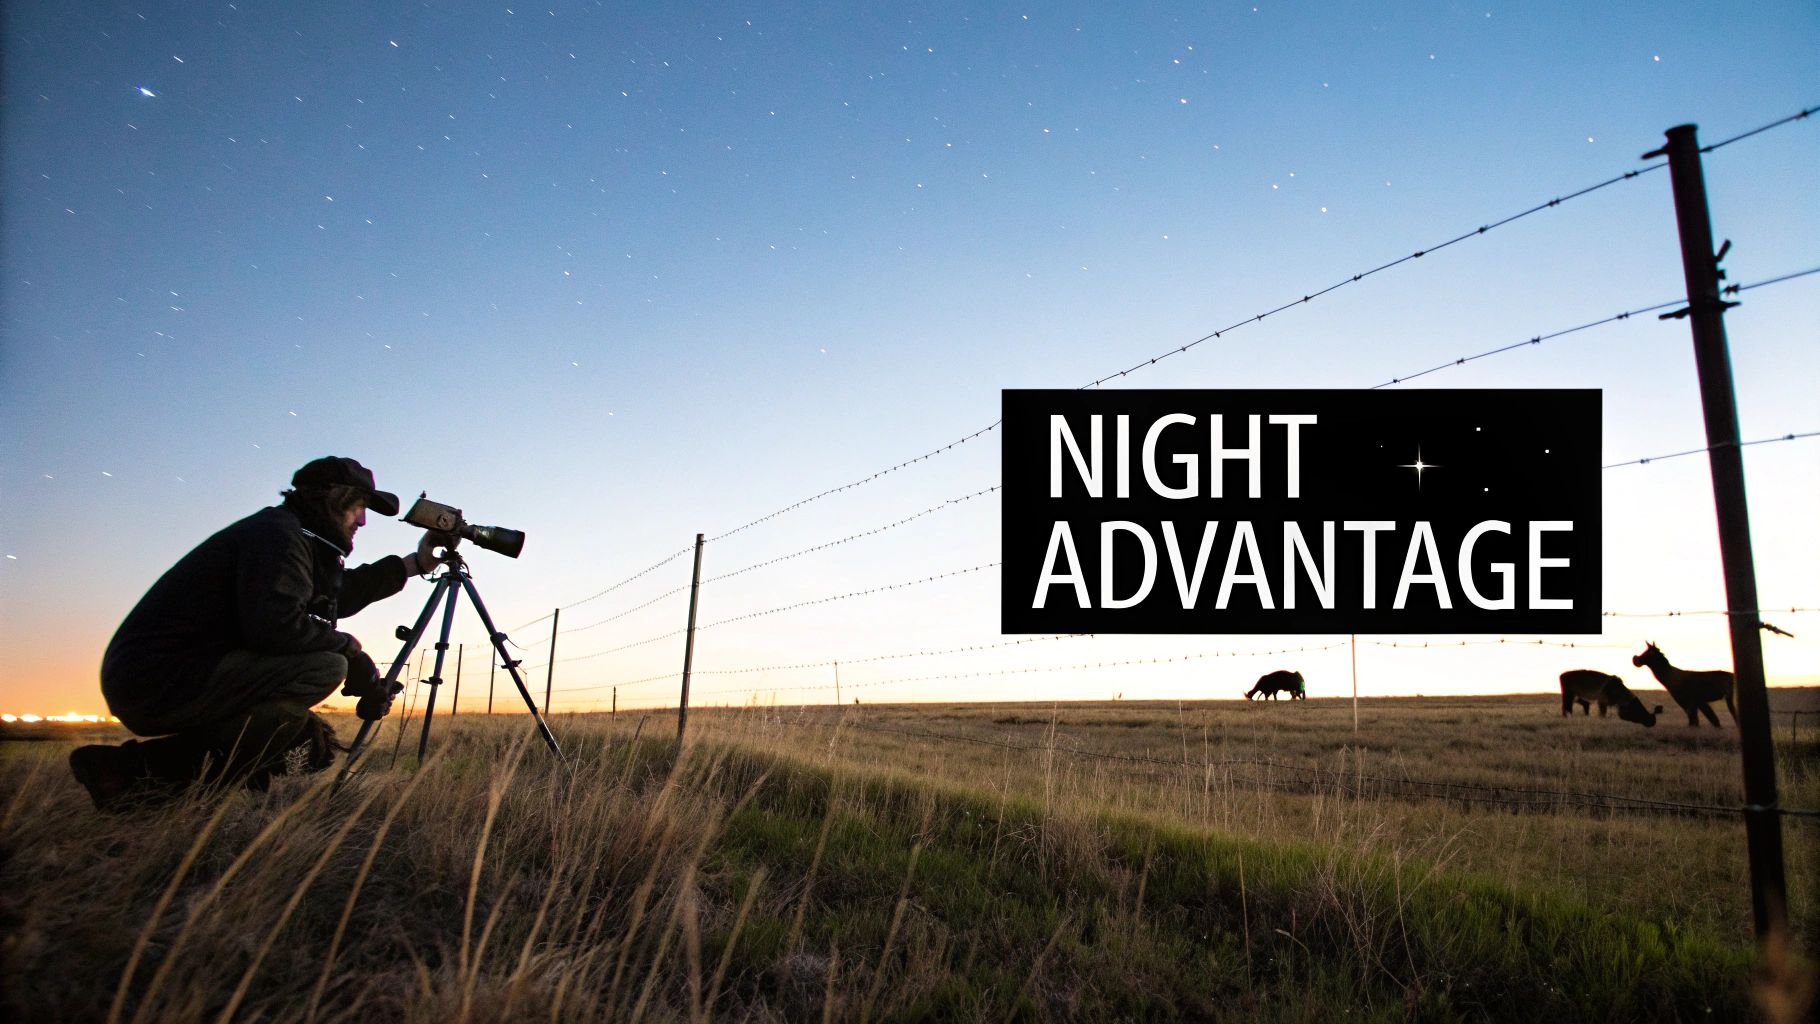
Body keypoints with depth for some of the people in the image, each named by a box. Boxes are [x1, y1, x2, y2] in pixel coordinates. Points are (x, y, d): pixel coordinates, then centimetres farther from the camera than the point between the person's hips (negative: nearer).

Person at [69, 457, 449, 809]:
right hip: (159, 681, -10)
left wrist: (414, 563, 24)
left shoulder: (300, 540, 16)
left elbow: (337, 593, 30)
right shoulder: (277, 533, -14)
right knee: (326, 666, -22)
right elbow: (275, 626, -28)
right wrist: (347, 645, -11)